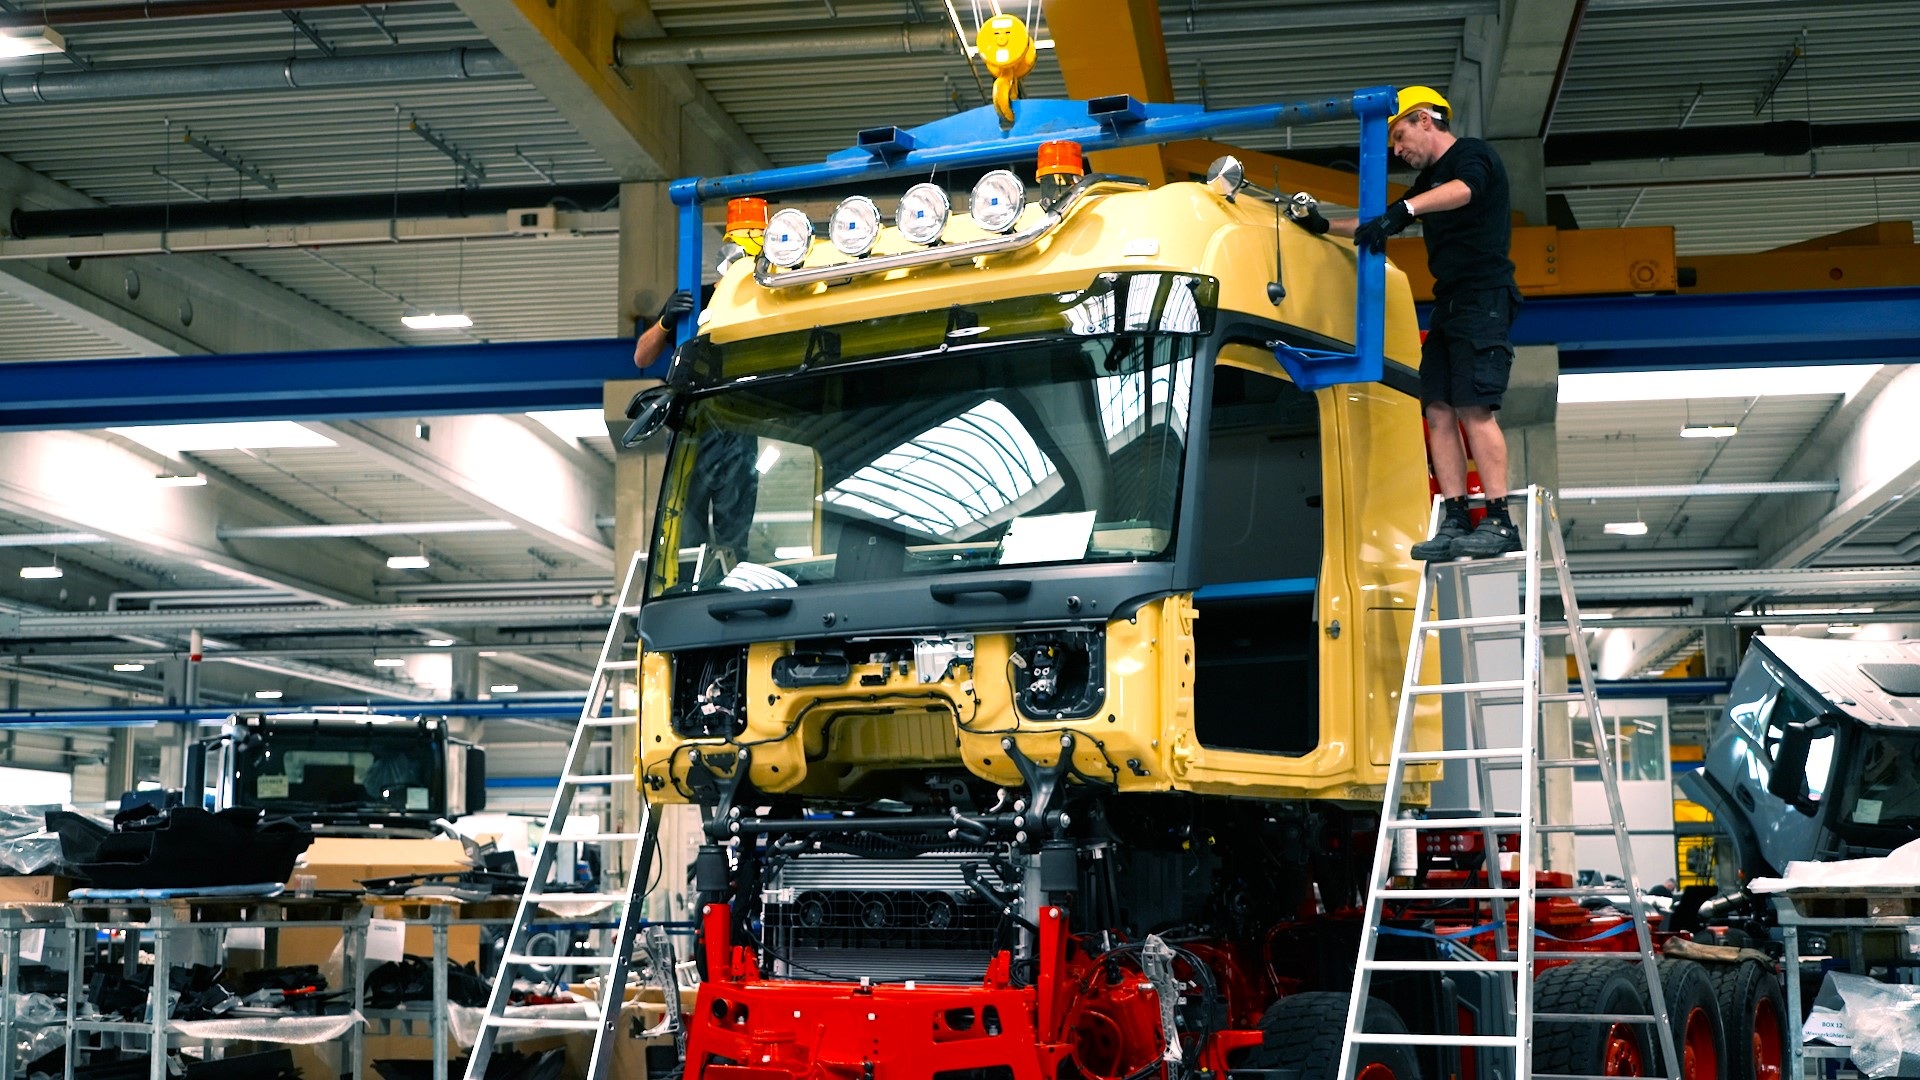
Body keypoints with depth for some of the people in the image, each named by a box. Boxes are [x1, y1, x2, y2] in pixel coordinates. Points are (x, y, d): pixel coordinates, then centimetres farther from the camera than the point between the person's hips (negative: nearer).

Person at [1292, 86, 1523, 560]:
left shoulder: (1473, 154, -3)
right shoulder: (1430, 179, 24)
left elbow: (1464, 189, -28)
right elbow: (1381, 226, 36)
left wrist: (1403, 209, -42)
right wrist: (1325, 226, 27)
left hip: (1483, 298, -9)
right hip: (1448, 303, 9)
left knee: (1474, 407, -16)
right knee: (1439, 409, -1)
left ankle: (1499, 522, -17)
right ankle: (1456, 521, -4)